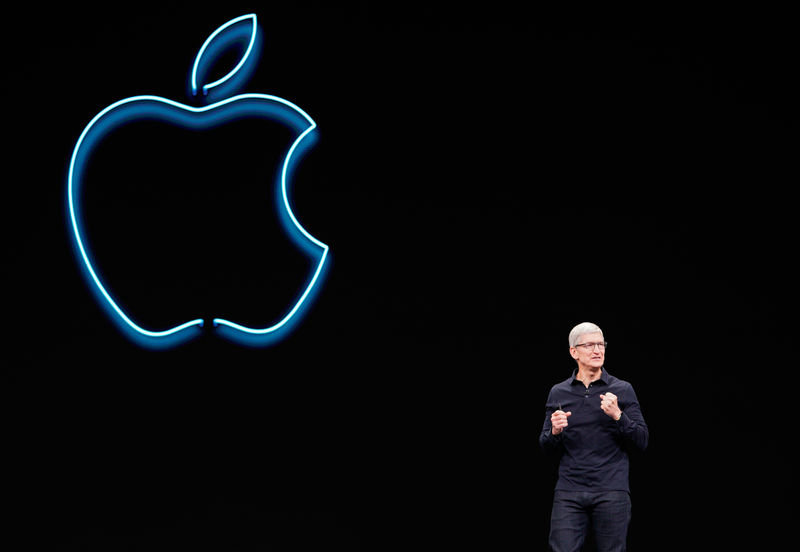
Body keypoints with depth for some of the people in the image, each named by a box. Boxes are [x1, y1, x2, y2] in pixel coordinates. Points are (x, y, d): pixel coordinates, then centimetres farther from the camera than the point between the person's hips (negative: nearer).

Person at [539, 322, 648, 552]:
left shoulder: (623, 390, 5)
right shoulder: (558, 393, 10)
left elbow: (642, 441, 1)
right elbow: (546, 447, 13)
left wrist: (618, 416, -14)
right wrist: (555, 432, -9)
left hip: (612, 492, -1)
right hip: (569, 493, 1)